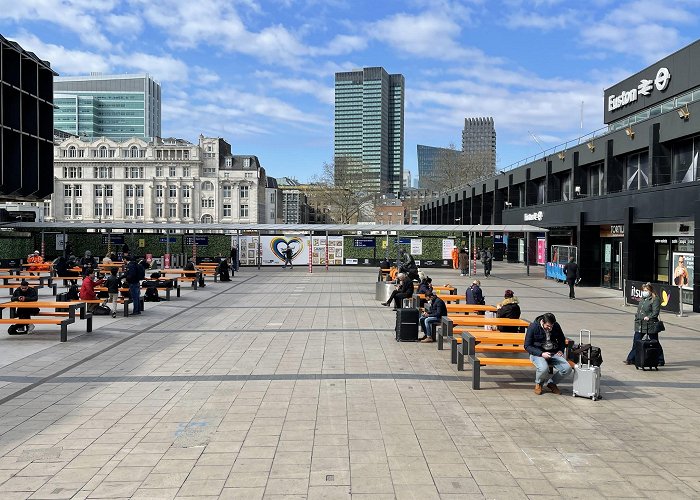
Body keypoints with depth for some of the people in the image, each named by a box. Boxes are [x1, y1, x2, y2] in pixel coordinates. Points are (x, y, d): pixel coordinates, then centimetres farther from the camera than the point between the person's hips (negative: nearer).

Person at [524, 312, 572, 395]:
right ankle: (538, 384, 1)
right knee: (543, 368, -36)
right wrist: (541, 354, -22)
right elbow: (527, 346, -9)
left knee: (567, 368, -20)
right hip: (538, 353, -4)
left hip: (553, 353, 5)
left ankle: (551, 383, 10)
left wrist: (561, 350, 4)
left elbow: (562, 340, 24)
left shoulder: (556, 326, 3)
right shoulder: (533, 327, -10)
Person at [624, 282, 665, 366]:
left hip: (650, 325, -8)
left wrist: (649, 317, -27)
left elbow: (655, 312, -17)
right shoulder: (642, 299, 16)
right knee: (636, 342, 9)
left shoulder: (655, 300, -9)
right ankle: (631, 359, 15)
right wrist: (637, 316, 11)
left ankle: (660, 361, 16)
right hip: (640, 325, 8)